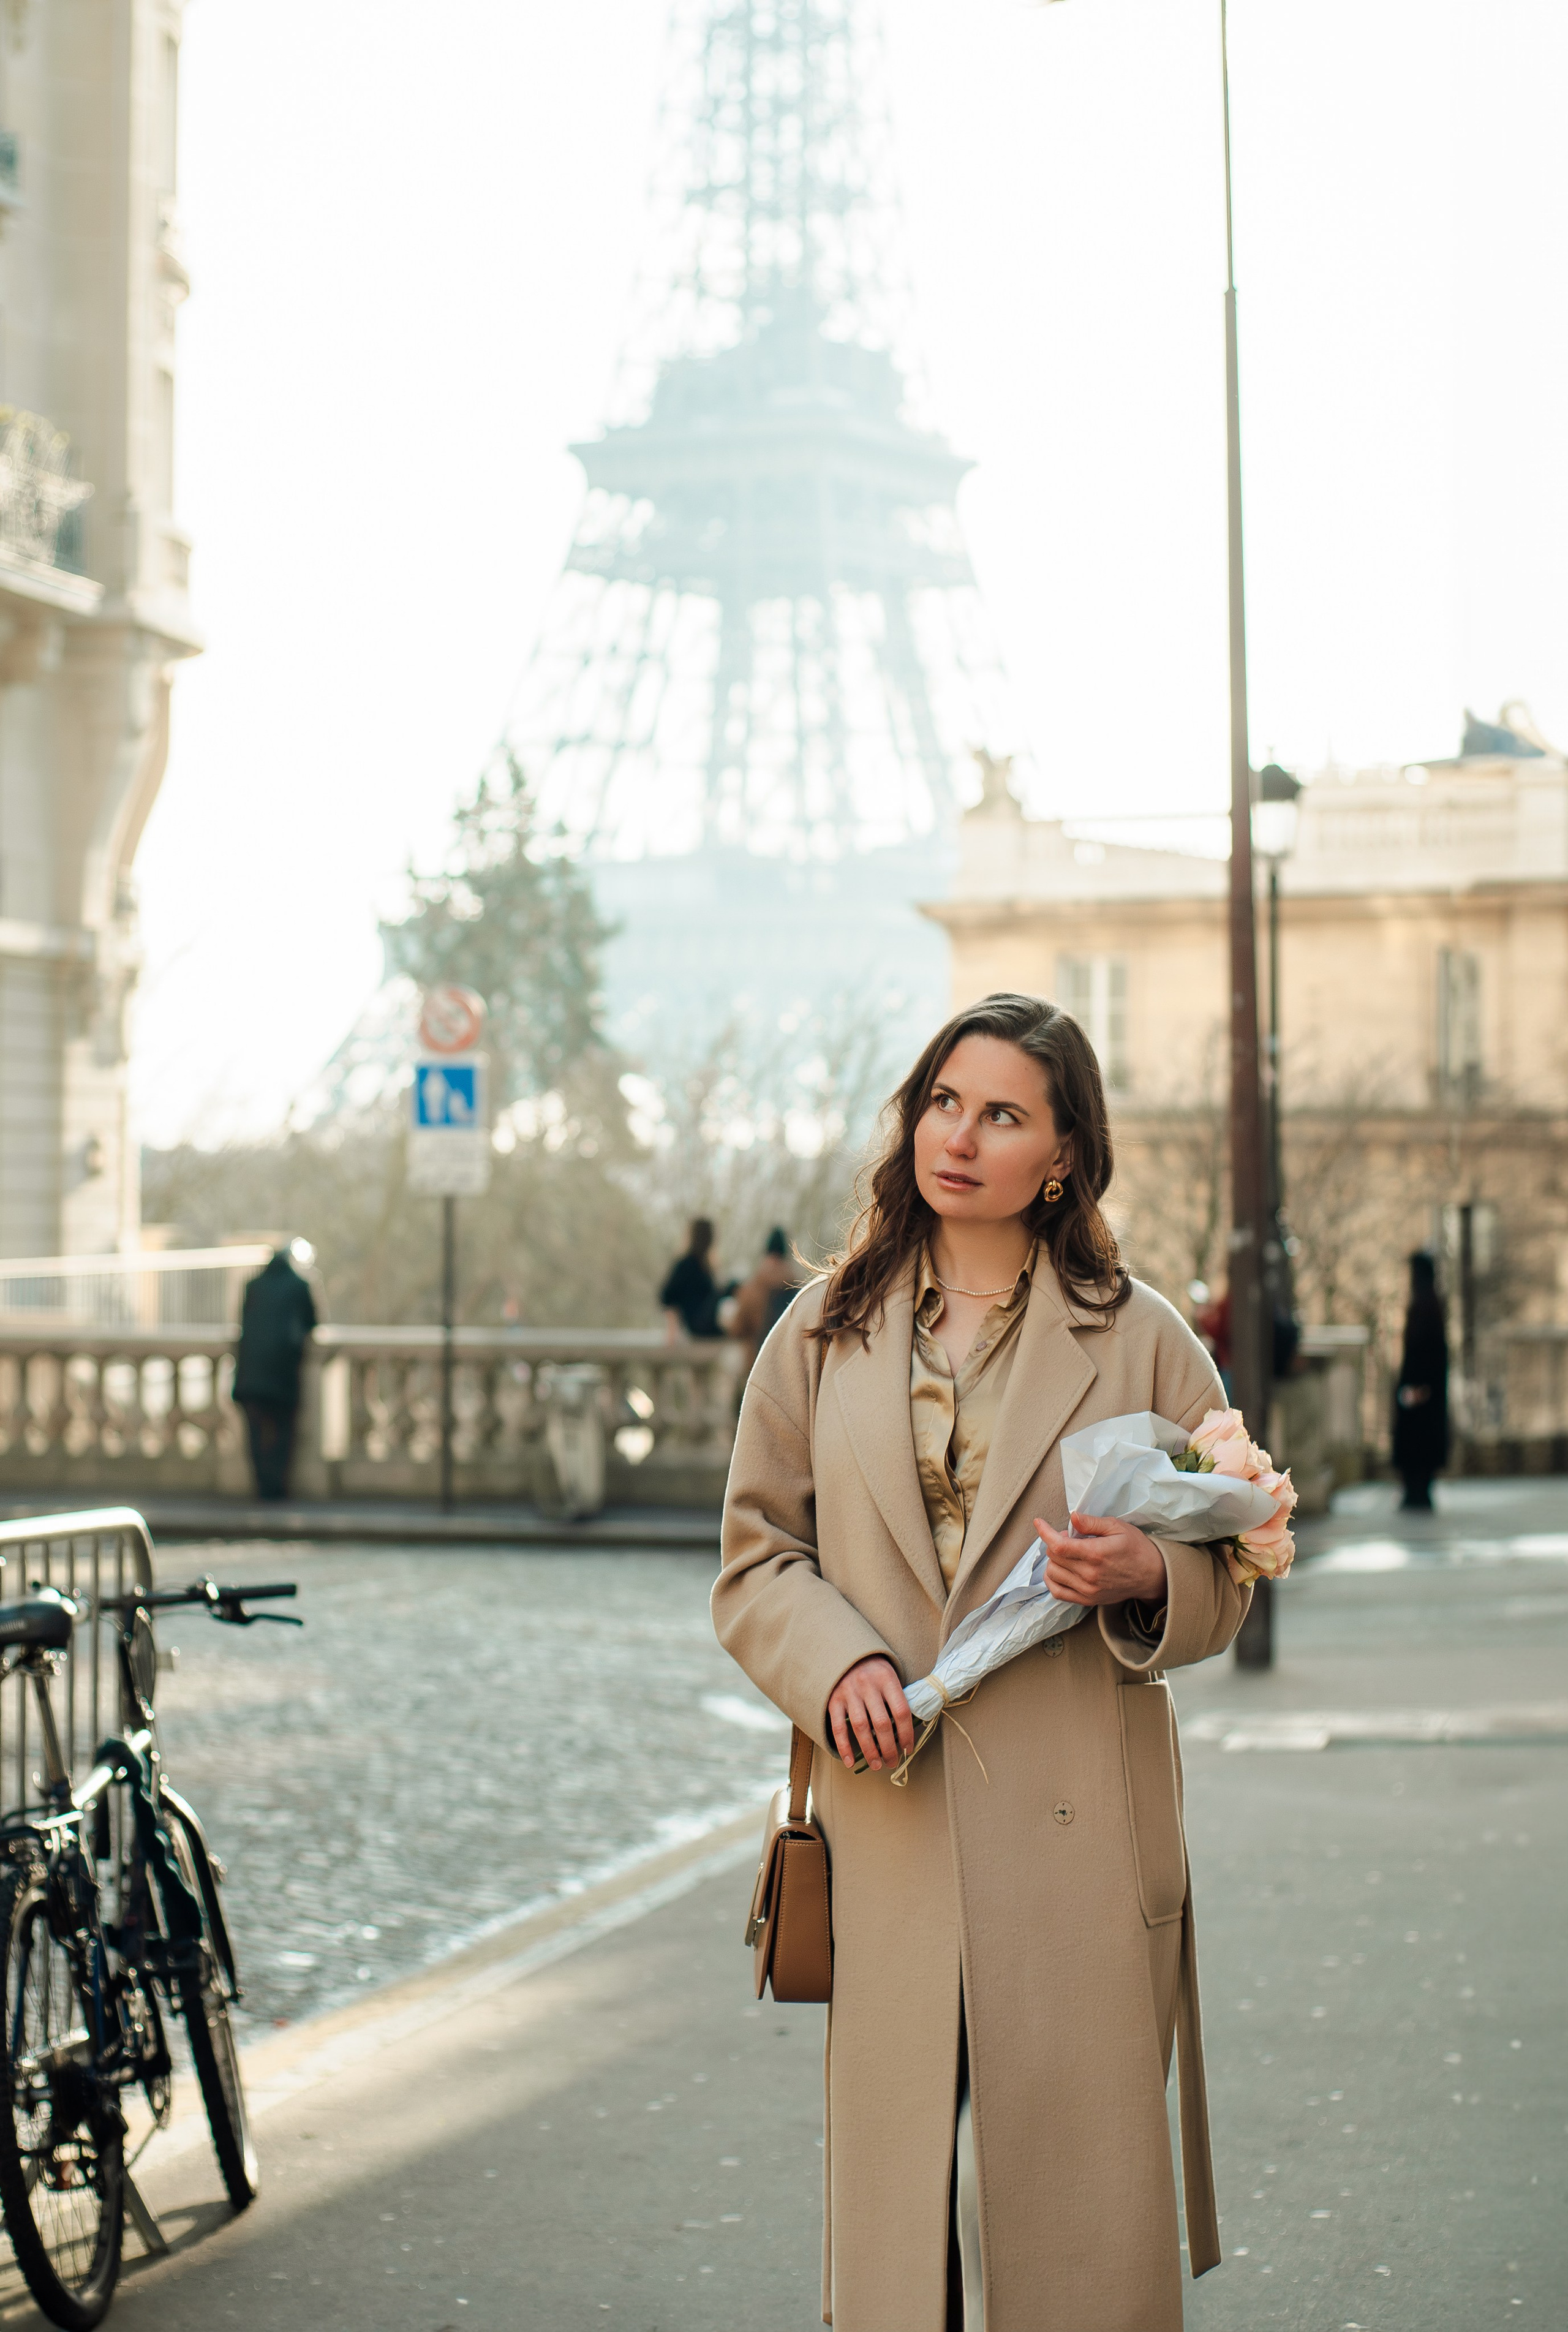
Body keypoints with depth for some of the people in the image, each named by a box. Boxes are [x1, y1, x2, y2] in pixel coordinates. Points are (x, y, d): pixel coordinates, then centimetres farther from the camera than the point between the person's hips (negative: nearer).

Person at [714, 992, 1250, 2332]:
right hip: (892, 1827, 1)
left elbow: (1224, 1580, 8)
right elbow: (759, 1555, 10)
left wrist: (1139, 1579, -14)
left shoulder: (1140, 1340, 6)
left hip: (1077, 1826, -1)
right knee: (894, 2178, 2)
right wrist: (836, 1664, -9)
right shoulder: (826, 1334, 10)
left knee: (1078, 2163, 0)